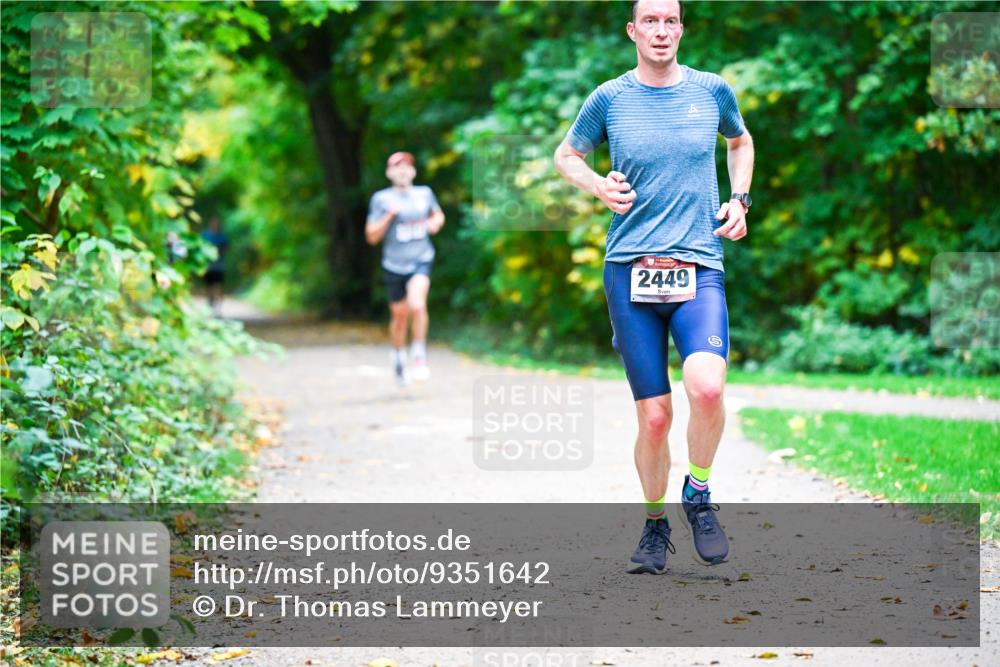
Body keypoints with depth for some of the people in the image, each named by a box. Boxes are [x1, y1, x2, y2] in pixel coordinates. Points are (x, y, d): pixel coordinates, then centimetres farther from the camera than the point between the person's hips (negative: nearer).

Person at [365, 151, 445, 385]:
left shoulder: (424, 193, 5)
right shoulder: (381, 199, -3)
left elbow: (438, 215, 25)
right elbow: (372, 236, -4)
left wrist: (436, 222, 2)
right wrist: (389, 215, -16)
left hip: (421, 260, 0)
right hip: (395, 264, 0)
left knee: (417, 304, -25)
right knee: (400, 315, 10)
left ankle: (419, 355, -11)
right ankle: (399, 355, 37)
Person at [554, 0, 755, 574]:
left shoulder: (713, 91, 7)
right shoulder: (609, 98, 5)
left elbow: (741, 141, 28)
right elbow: (566, 155, 20)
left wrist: (740, 200, 14)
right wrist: (600, 187, 1)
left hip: (699, 269, 0)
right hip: (630, 269, 0)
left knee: (707, 387, -25)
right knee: (654, 416, 0)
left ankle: (699, 493, 1)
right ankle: (656, 524, 23)